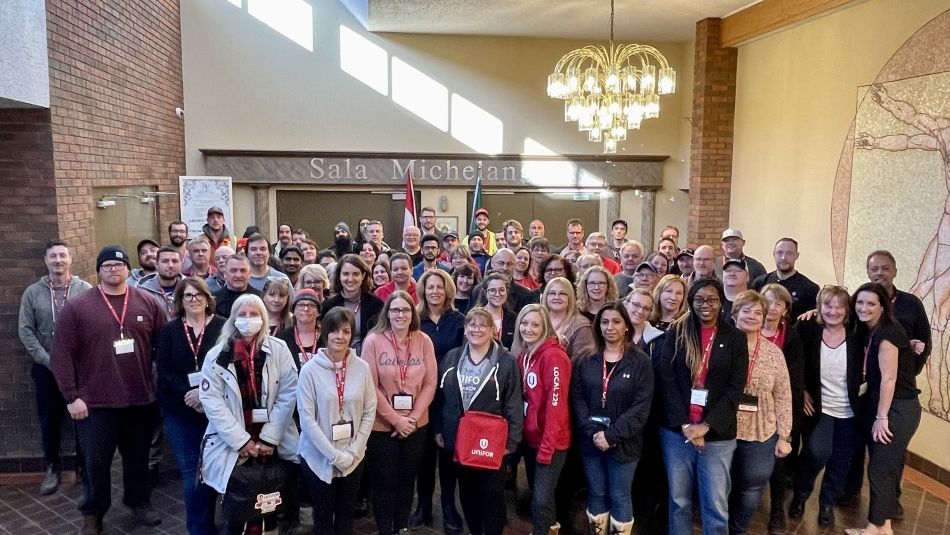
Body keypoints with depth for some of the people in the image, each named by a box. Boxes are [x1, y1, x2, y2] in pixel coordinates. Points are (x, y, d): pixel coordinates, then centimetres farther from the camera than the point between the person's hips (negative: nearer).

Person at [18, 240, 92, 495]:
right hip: (45, 367, 2)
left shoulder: (85, 290, -4)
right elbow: (25, 330, 0)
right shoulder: (32, 292, 2)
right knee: (50, 418, 11)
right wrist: (47, 359, -10)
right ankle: (52, 467, 27)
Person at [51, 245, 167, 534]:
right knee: (96, 461, 9)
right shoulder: (76, 307, -5)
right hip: (95, 401, -2)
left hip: (141, 399, 2)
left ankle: (140, 503, 34)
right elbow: (62, 354, -6)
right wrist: (71, 396, -10)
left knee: (138, 457, 16)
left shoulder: (148, 303, 2)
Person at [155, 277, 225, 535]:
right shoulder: (169, 330, 7)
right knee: (190, 471, 4)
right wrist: (188, 394, -15)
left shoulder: (223, 327, -2)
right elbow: (163, 370, 0)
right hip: (180, 411, 2)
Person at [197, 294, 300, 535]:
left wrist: (269, 438, -9)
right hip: (232, 446, 0)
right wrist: (241, 440, -12)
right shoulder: (217, 356, -1)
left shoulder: (279, 350, -2)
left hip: (272, 444, 1)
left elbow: (288, 395, -4)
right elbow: (212, 401, -6)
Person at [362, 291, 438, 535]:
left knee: (407, 480, 15)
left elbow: (430, 383, -1)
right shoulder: (373, 340, -10)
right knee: (384, 483, 8)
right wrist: (396, 419, -13)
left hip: (416, 425, 3)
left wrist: (412, 418, -10)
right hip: (381, 426, -3)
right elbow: (370, 387, -12)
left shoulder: (424, 340, -2)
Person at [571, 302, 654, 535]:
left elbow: (641, 407, -11)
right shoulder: (586, 361, 4)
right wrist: (593, 431, -14)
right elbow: (577, 399, -1)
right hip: (590, 440, 3)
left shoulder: (640, 362, -6)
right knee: (597, 494, 14)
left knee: (619, 496, 8)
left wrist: (611, 435, -17)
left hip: (623, 443, -3)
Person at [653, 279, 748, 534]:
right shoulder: (676, 333, 2)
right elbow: (666, 379, -4)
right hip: (676, 430, 1)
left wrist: (706, 426, -12)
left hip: (718, 434, 0)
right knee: (679, 500, 12)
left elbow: (735, 389, -3)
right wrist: (684, 424, -12)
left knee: (716, 504, 4)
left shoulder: (735, 338, 2)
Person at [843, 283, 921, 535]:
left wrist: (881, 417, -16)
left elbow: (889, 378, -19)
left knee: (880, 470, 2)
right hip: (881, 407, 8)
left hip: (898, 410, -8)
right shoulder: (868, 332, 9)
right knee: (884, 468, 15)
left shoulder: (887, 332, -18)